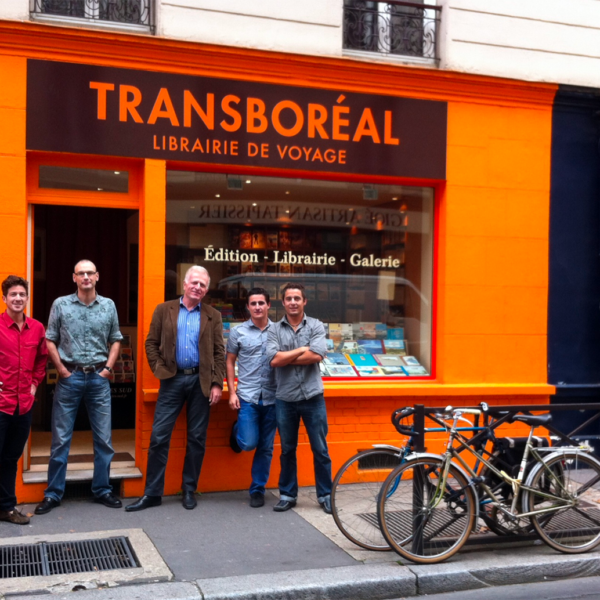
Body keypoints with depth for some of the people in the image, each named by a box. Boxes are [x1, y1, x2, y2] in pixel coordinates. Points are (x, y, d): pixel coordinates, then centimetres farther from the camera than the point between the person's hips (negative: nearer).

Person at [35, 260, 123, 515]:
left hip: (99, 378, 2)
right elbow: (50, 340, 2)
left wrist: (108, 368, 0)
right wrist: (62, 369, -5)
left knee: (104, 438, 6)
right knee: (60, 438, 3)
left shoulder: (109, 306, 4)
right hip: (70, 377, -2)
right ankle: (53, 494, 13)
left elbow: (115, 340, 11)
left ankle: (102, 490, 18)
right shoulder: (60, 304, -1)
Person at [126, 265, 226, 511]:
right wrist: (159, 369, -4)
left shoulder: (213, 316, 7)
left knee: (197, 438, 6)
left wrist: (217, 384, -3)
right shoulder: (164, 310, 7)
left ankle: (189, 490, 18)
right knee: (159, 436, -2)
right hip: (172, 380, 0)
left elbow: (219, 352, 4)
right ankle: (152, 493, 7)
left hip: (201, 381, 1)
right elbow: (151, 343, 7)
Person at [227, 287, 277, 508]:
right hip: (247, 397, -1)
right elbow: (230, 362, 6)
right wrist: (232, 393, -1)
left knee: (266, 448, 6)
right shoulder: (238, 332, 2)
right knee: (249, 443, -10)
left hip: (272, 398, 1)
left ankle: (258, 489, 20)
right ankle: (237, 431, 25)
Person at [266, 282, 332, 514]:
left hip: (313, 397, -1)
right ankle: (287, 494, 24)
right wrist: (302, 349, -11)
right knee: (287, 450, 12)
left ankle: (325, 495, 18)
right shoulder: (274, 329, 2)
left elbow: (317, 356, -16)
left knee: (320, 449, 6)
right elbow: (274, 360, -13)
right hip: (285, 400, 1)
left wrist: (286, 357, -11)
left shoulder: (316, 326, 0)